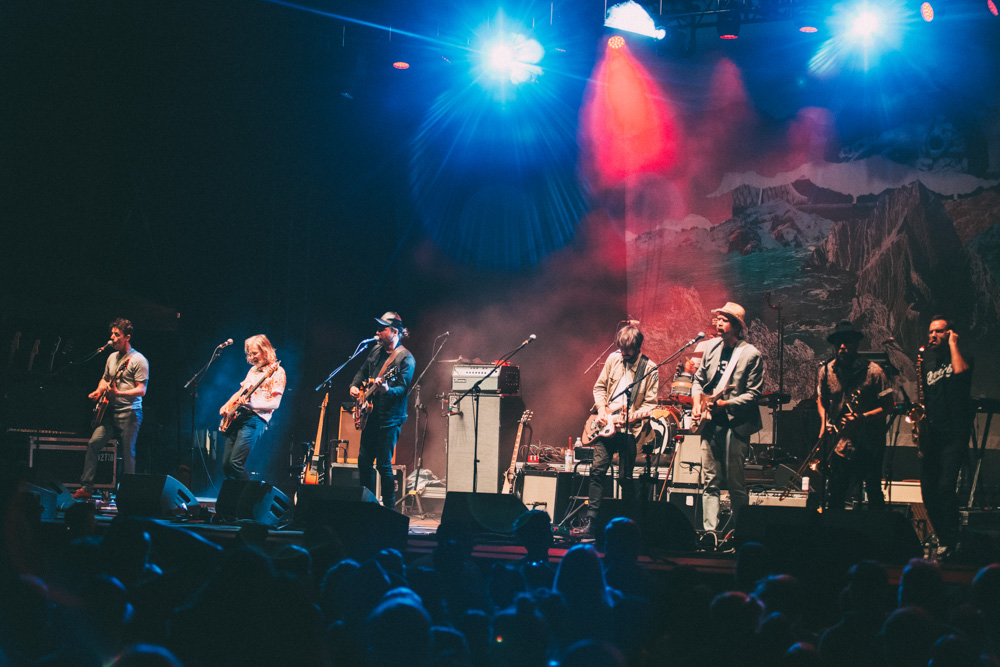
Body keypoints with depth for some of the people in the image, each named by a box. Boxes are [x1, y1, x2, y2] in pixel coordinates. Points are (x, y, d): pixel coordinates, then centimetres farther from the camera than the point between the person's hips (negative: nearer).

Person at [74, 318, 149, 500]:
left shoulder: (138, 360, -7)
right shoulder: (112, 357, 16)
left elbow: (141, 390, -13)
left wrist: (118, 393, -24)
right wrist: (99, 391, 7)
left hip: (129, 413, -6)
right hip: (110, 411, 7)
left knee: (127, 454, -4)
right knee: (93, 443, -6)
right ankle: (86, 487, -2)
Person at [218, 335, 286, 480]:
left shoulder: (277, 371, -5)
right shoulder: (253, 370, 20)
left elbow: (275, 403, -13)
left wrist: (249, 403, -24)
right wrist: (226, 406, 12)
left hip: (255, 418, -8)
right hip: (238, 415, 8)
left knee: (235, 463, -19)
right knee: (226, 464, 2)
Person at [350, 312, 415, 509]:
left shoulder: (405, 358, -11)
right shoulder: (376, 350, 12)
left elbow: (404, 387, -19)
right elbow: (362, 371, 26)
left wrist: (387, 390, -37)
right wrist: (354, 386, 8)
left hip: (390, 418, -8)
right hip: (370, 415, 8)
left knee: (384, 465, -8)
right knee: (364, 461, 11)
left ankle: (389, 509, 2)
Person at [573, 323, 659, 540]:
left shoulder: (649, 369, -5)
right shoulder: (613, 359, 6)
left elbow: (650, 403, -4)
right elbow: (599, 386, 15)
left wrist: (630, 417, -17)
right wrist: (601, 409, -1)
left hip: (628, 430, -3)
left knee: (626, 478, 1)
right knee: (598, 470, -4)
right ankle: (590, 523, -5)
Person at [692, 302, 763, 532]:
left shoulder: (751, 354, -8)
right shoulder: (713, 348, 10)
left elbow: (753, 393, -10)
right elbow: (698, 379, 20)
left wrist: (724, 404, -20)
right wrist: (697, 403, 4)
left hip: (735, 424, -6)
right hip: (710, 423, 6)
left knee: (735, 484, -1)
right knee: (710, 482, 6)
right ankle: (709, 531, 10)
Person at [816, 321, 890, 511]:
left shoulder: (873, 371, -7)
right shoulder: (826, 371, 4)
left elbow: (888, 405, -6)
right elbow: (821, 400, 20)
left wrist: (863, 417, -21)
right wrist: (824, 425, 4)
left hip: (869, 444, -2)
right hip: (838, 443, 3)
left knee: (873, 492, 1)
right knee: (835, 495, 4)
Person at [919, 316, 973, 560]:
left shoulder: (961, 357, 0)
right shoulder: (927, 363, 16)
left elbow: (960, 371, -26)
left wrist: (953, 344, -13)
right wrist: (919, 412, 5)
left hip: (954, 436, -6)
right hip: (931, 434, 6)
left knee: (945, 486, -17)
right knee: (928, 490, 4)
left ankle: (950, 542, -6)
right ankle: (942, 536, 20)